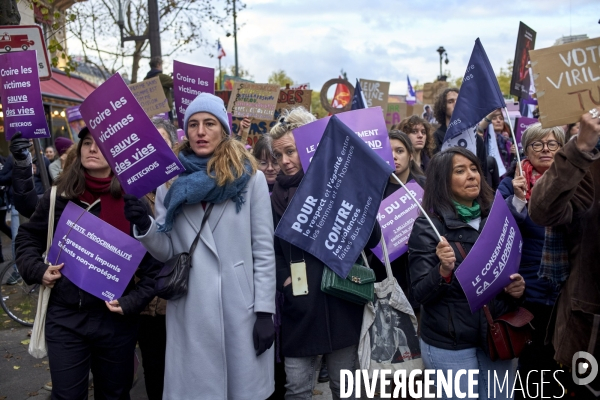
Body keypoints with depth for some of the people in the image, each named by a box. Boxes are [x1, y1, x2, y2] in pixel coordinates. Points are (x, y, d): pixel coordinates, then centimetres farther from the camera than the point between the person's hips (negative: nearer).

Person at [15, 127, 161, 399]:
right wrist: (36, 270, -3)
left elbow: (155, 259, -5)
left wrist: (133, 301, -13)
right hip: (64, 318, 1)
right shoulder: (58, 196, 0)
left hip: (115, 318, -1)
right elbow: (27, 237, 13)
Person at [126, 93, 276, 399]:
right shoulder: (170, 182, 6)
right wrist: (144, 226, -12)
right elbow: (167, 252, 7)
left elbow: (264, 250, -2)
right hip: (190, 311, 2)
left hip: (241, 306, -1)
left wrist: (265, 311, -5)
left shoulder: (251, 178, -1)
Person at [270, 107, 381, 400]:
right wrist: (283, 280, -7)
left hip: (342, 302, -2)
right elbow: (271, 250, 9)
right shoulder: (278, 196, 8)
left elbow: (373, 238, -6)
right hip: (300, 307, 2)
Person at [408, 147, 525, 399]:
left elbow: (511, 271, 16)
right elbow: (420, 294, -13)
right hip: (449, 343, -4)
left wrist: (517, 287, -6)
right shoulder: (427, 226, -10)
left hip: (497, 337, 5)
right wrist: (443, 271, -31)